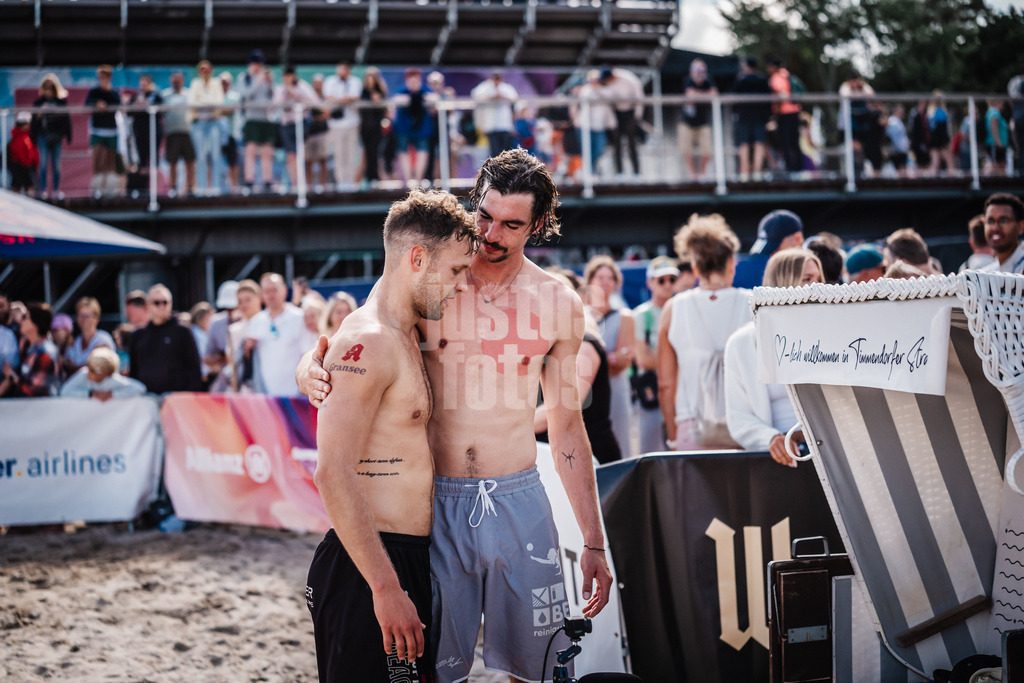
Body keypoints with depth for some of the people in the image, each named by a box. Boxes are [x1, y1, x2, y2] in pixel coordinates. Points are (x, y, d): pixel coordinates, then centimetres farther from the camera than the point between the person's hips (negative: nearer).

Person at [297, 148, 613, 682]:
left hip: (519, 499, 1)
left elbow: (567, 427, 10)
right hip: (436, 503, -1)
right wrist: (309, 369, -19)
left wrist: (593, 542, 9)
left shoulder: (558, 305, 5)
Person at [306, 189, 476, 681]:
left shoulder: (405, 335, 15)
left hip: (406, 561, 10)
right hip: (367, 567, -10)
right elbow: (333, 474, -23)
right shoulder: (367, 342, -16)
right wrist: (386, 588, -24)